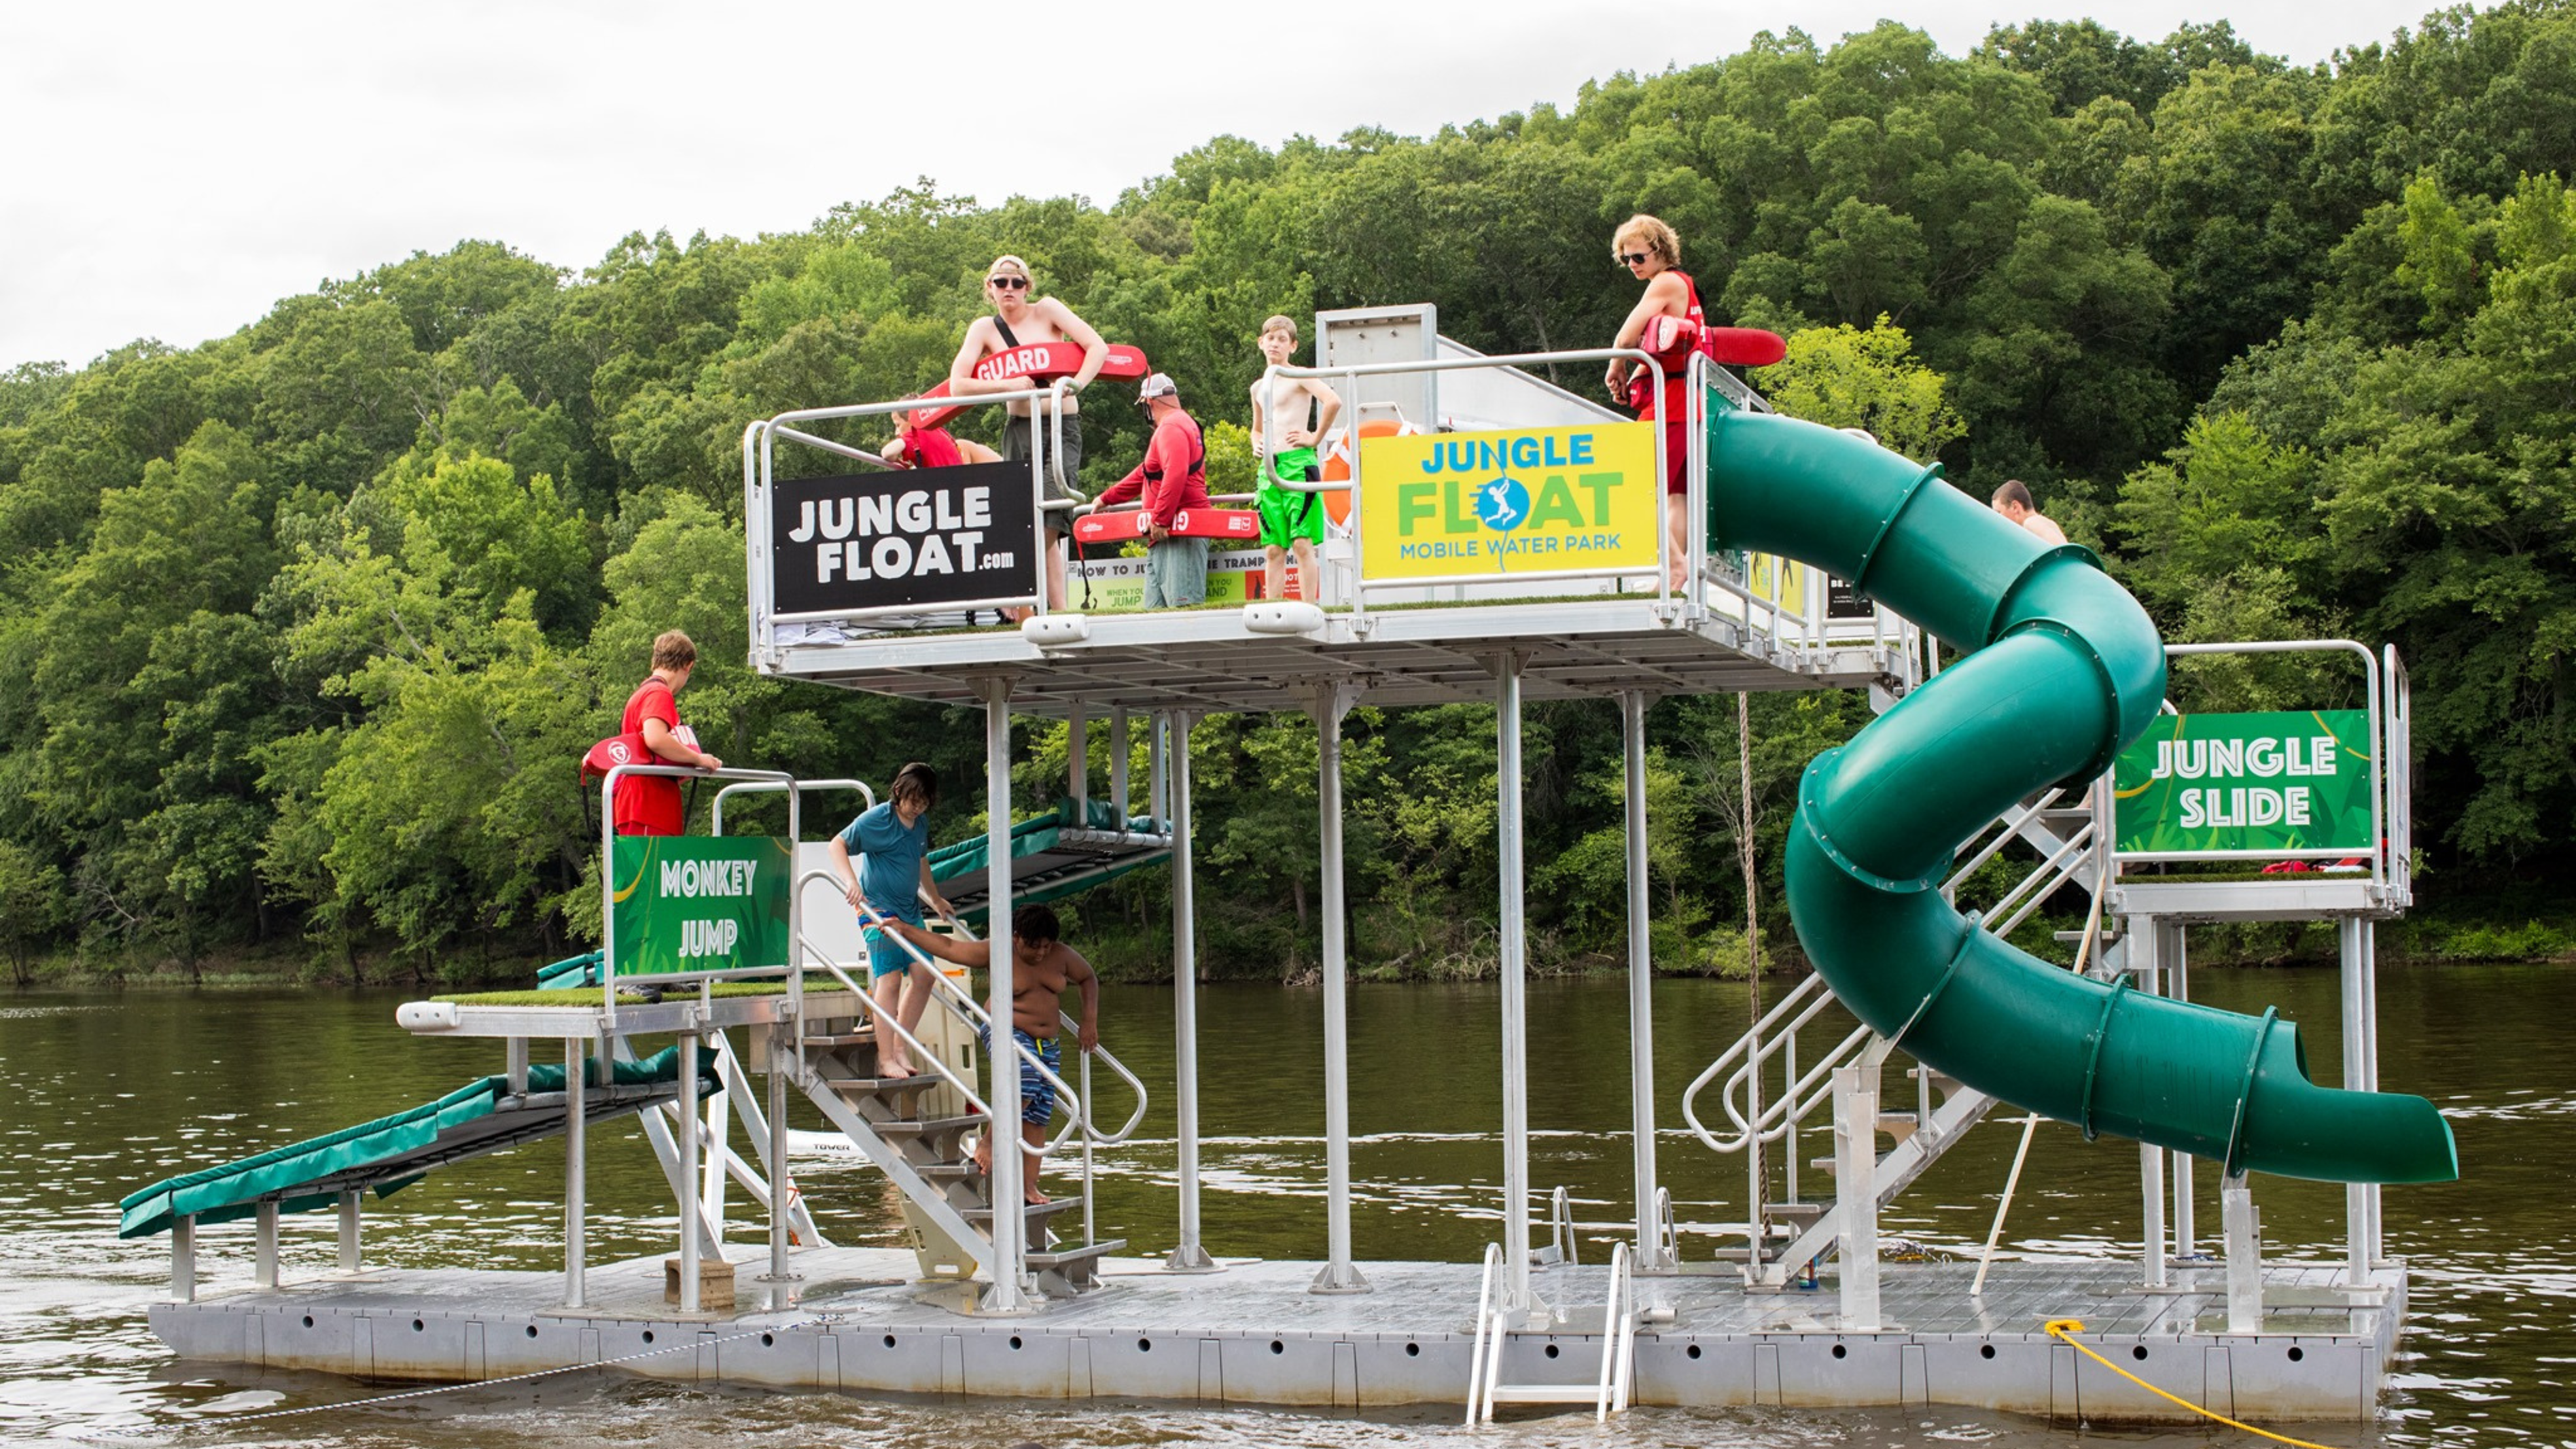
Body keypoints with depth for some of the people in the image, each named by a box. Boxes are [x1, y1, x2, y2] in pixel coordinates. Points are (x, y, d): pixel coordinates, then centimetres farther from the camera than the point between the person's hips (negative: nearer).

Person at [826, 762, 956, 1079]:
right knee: (890, 977, -14)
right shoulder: (877, 818, -10)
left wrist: (936, 899, 37)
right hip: (877, 908, -8)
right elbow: (838, 844, -12)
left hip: (909, 910, 8)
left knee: (923, 974, -1)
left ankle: (901, 1048, 10)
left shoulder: (921, 822, 12)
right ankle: (885, 1060, -13)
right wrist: (849, 881, -26)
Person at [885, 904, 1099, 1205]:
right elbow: (948, 947, -3)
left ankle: (1028, 1183, 2)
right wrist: (903, 929, -5)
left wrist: (1089, 1022, 7)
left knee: (1037, 1117, -1)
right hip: (1006, 1032, -5)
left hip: (1048, 1044, 5)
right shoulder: (997, 953, -9)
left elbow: (1088, 979, 17)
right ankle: (989, 1144, -25)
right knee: (1025, 1078, -35)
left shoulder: (1062, 955, 1)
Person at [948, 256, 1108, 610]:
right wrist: (1008, 385, -15)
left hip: (1062, 429, -3)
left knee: (1046, 526, -15)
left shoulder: (1046, 310, 2)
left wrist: (1074, 386, -21)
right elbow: (957, 386, -4)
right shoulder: (984, 329, 6)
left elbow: (1098, 347, -7)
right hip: (1019, 431, 3)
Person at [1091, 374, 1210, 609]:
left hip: (1181, 531, -11)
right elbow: (1146, 474, 36)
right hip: (1164, 537, 11)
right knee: (1156, 609, 4)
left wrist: (1159, 520, -24)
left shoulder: (1171, 428, -9)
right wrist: (1107, 498, 41)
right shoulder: (1182, 424, 26)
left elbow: (1175, 475, -25)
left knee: (1184, 606, -18)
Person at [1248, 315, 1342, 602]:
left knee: (1302, 543, -10)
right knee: (1273, 550, 4)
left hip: (1298, 462, -7)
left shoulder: (1299, 377, -2)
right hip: (1269, 467, 7)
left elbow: (1333, 401, -19)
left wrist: (1316, 437, -13)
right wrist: (1257, 445, 14)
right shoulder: (1259, 388, 19)